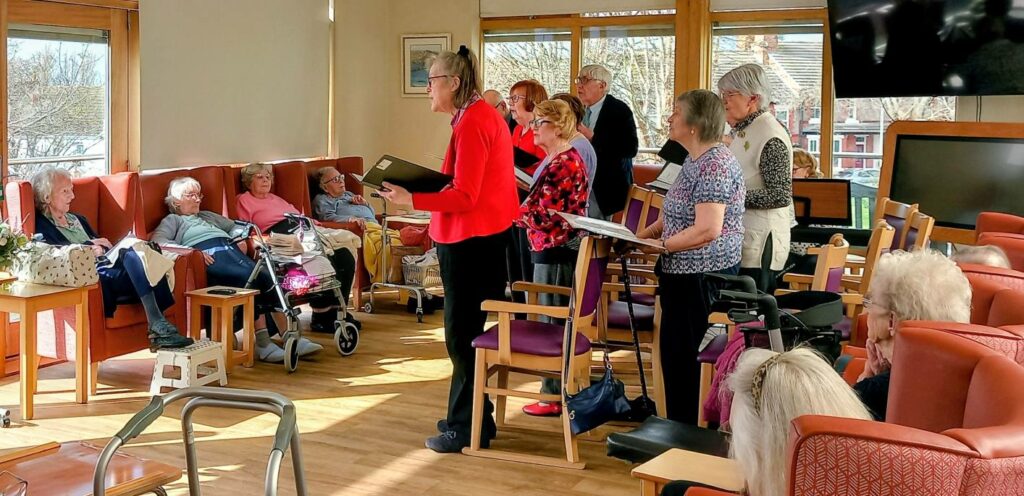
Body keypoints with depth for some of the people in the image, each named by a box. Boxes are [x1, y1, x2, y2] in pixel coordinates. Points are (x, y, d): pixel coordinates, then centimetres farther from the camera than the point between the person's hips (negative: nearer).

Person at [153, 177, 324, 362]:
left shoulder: (208, 216, 42)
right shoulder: (172, 220, 23)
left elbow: (234, 227, 41)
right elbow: (157, 241, 3)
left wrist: (241, 235, 15)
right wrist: (190, 251, -13)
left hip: (231, 248, 6)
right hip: (210, 255, -6)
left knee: (266, 279, -26)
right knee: (253, 279, -34)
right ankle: (263, 343, -33)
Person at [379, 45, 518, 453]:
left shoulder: (471, 122, -17)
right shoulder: (482, 114, 14)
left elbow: (464, 197, -21)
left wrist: (411, 200, -23)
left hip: (470, 241, -10)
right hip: (485, 236, 10)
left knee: (463, 336, -3)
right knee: (472, 331, 15)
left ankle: (467, 427, 5)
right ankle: (469, 416, 25)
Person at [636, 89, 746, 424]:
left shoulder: (715, 165, -20)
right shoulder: (694, 161, 13)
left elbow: (707, 230, -27)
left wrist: (659, 246, -19)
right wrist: (642, 235, 7)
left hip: (703, 280, -10)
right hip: (684, 277, 10)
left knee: (688, 361, -2)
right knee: (675, 356, 17)